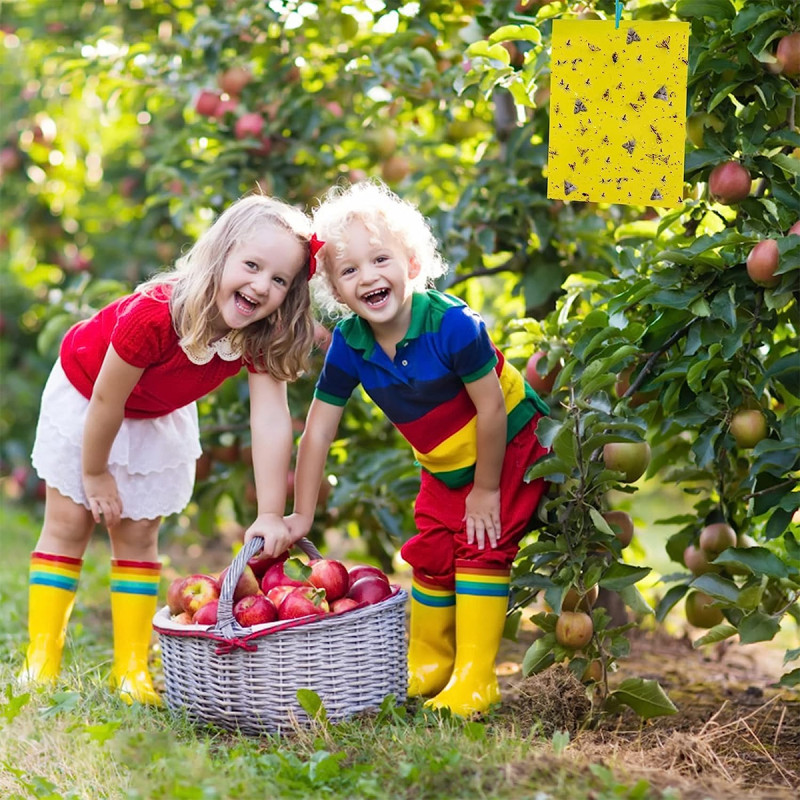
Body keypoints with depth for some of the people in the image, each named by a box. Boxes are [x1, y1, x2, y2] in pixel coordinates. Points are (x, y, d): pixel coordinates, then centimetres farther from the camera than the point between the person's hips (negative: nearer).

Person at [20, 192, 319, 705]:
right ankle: (41, 662, 5)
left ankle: (133, 670, 7)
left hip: (161, 418, 4)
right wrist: (95, 473, -15)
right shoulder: (154, 315, -41)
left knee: (138, 535, 4)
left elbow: (272, 418, -33)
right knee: (69, 524, 0)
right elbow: (107, 401, -29)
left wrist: (271, 516, -39)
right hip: (85, 393, -4)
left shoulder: (262, 336, -27)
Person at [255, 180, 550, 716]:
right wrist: (301, 517, -7)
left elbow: (491, 410, -26)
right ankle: (428, 665, 29)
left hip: (512, 448, -6)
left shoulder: (451, 324, -33)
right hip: (444, 468, 6)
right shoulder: (348, 345, -16)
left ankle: (475, 679, -6)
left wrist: (486, 491, -18)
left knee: (483, 549, -11)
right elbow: (318, 431, -9)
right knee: (431, 554, 9)